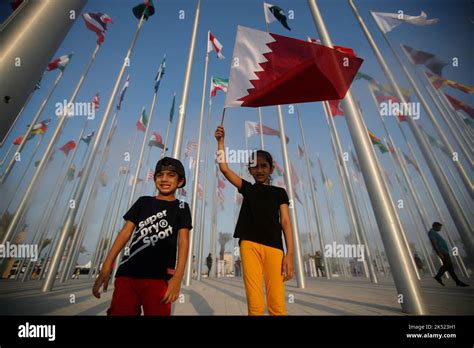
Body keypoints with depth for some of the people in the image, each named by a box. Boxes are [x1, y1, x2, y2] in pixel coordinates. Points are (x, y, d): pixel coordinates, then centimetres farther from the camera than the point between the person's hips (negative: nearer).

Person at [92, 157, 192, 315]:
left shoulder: (181, 208, 5)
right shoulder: (143, 201, 13)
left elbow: (183, 241, -5)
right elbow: (126, 232, 8)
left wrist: (177, 277, -16)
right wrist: (106, 266, -2)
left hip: (159, 277, -2)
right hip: (127, 273, 3)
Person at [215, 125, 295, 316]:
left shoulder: (279, 192, 13)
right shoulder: (247, 188, 15)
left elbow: (285, 222, 6)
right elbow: (224, 168, 8)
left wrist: (290, 253, -4)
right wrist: (220, 141, 6)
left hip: (273, 246, 0)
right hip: (249, 244, 1)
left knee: (277, 305, -3)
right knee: (255, 304, -1)